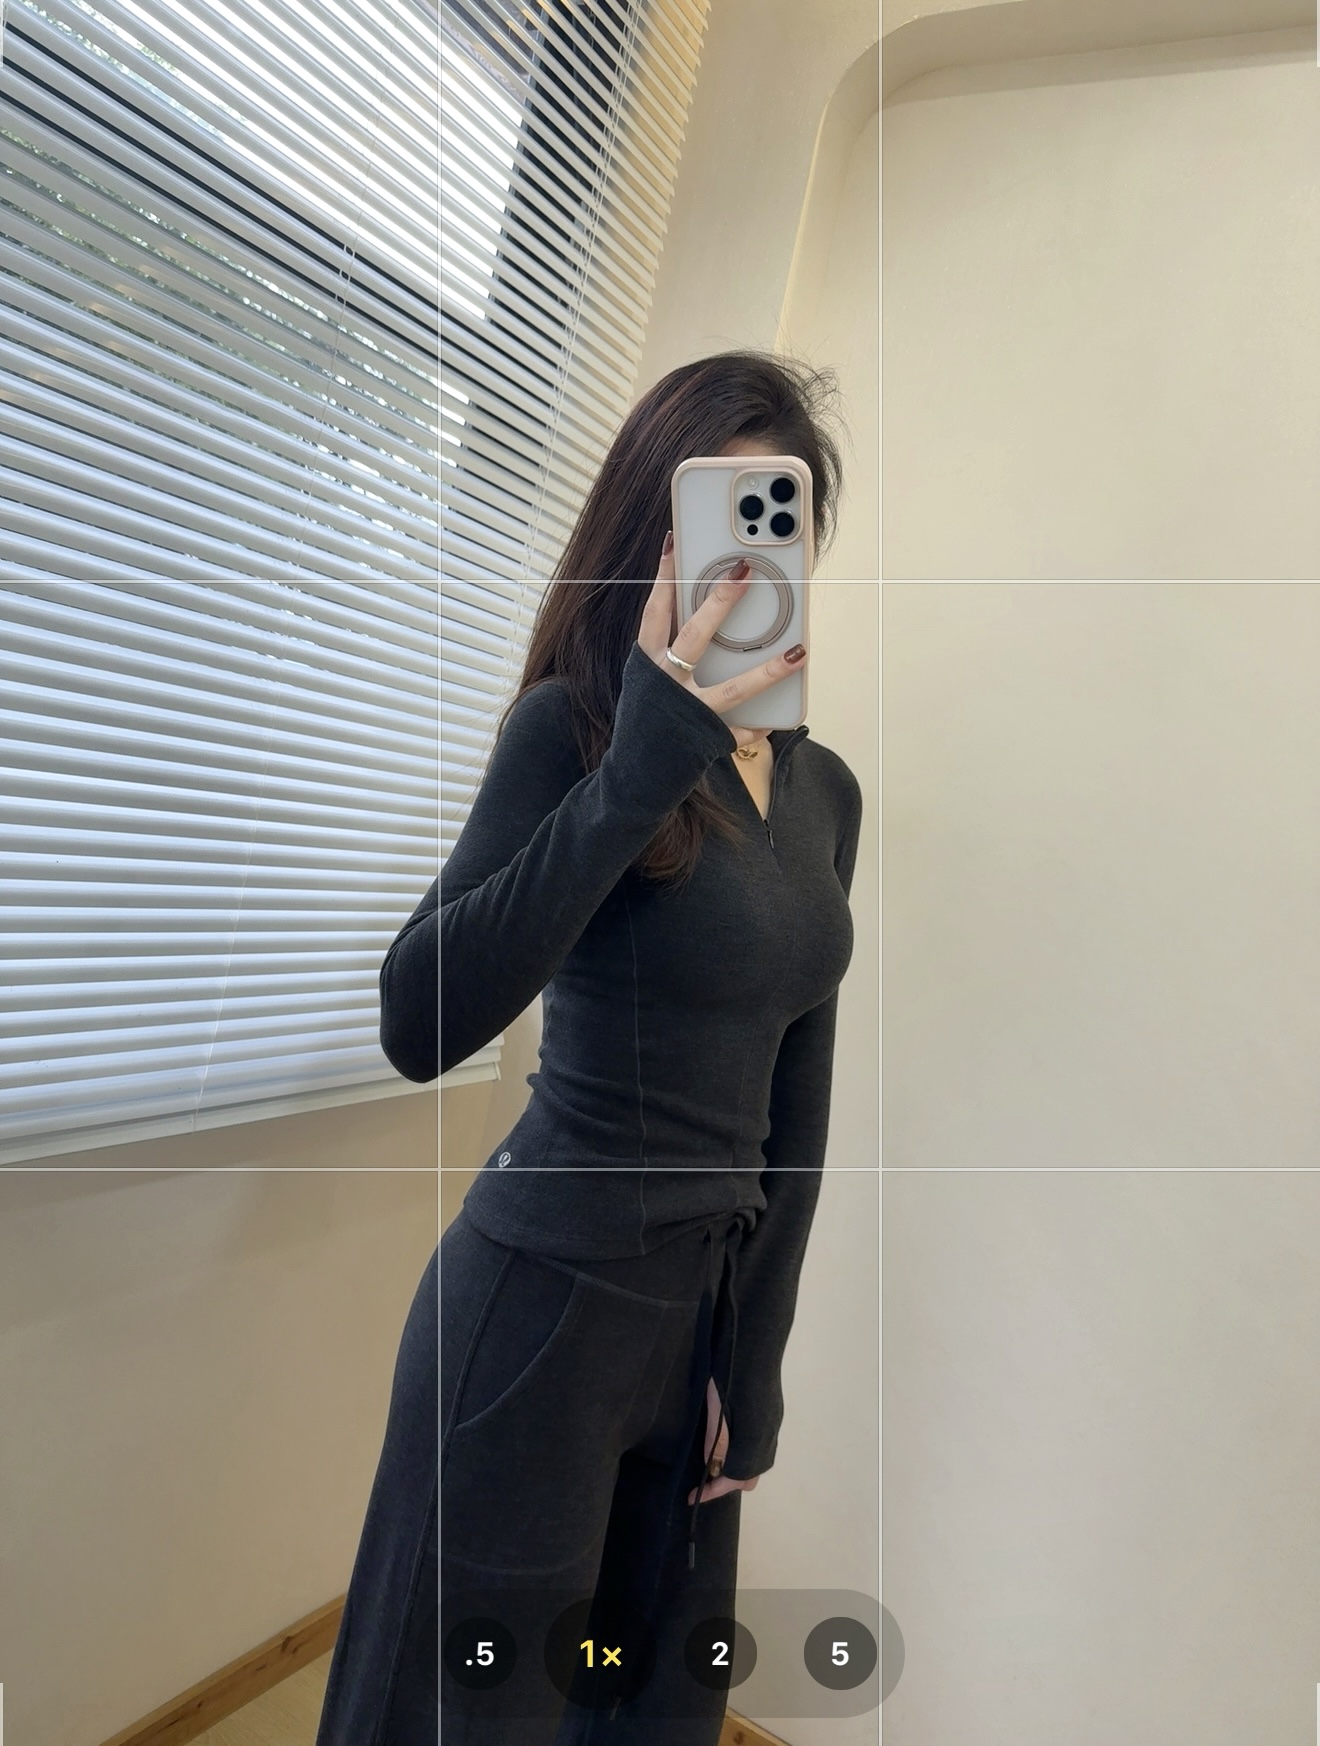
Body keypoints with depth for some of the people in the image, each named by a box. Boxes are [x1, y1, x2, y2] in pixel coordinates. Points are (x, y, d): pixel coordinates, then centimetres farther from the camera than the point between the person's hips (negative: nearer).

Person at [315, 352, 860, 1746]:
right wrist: (642, 766, -29)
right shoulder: (578, 722, -12)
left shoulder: (826, 789, 5)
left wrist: (759, 1354, 8)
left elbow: (794, 1097, 8)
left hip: (713, 1300, 6)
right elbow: (421, 1030, -24)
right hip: (549, 1299, -5)